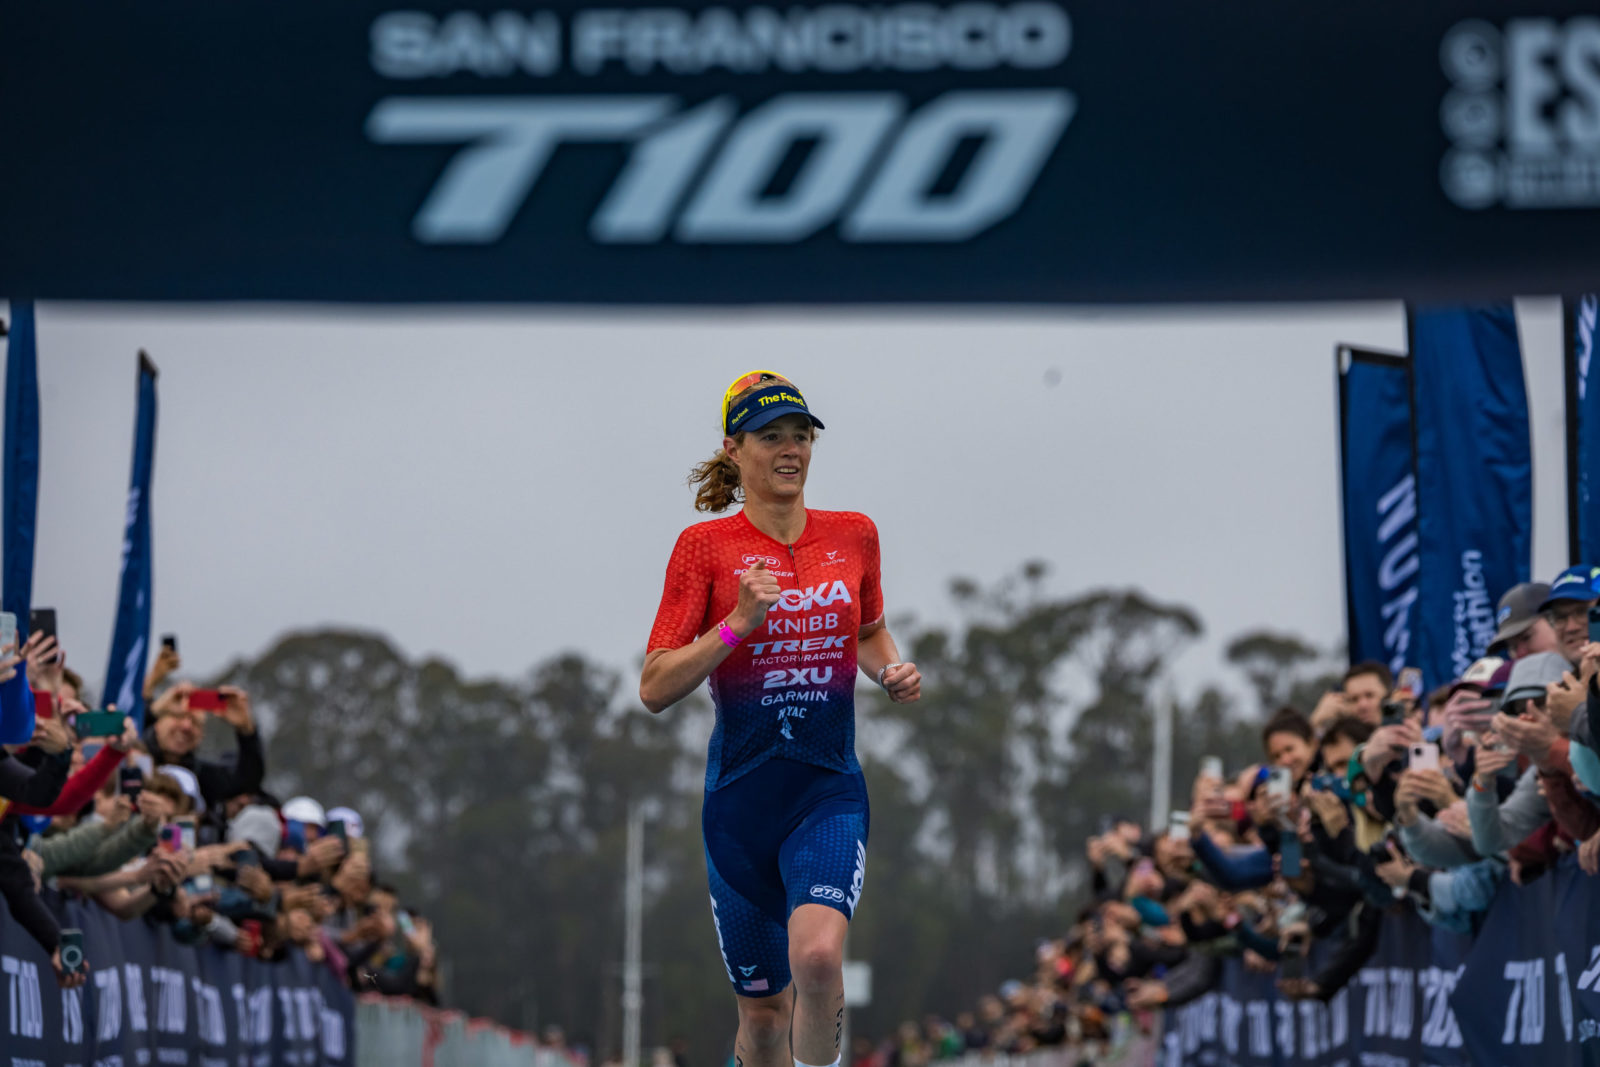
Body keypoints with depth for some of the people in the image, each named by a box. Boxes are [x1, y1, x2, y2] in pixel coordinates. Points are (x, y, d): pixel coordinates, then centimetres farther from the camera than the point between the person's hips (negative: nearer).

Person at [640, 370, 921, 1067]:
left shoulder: (854, 536, 6)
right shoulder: (706, 546, -3)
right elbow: (654, 689, -7)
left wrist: (891, 670, 4)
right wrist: (739, 621, -18)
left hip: (830, 788, 1)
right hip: (740, 796, -1)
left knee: (817, 955, -27)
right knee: (762, 1011, 7)